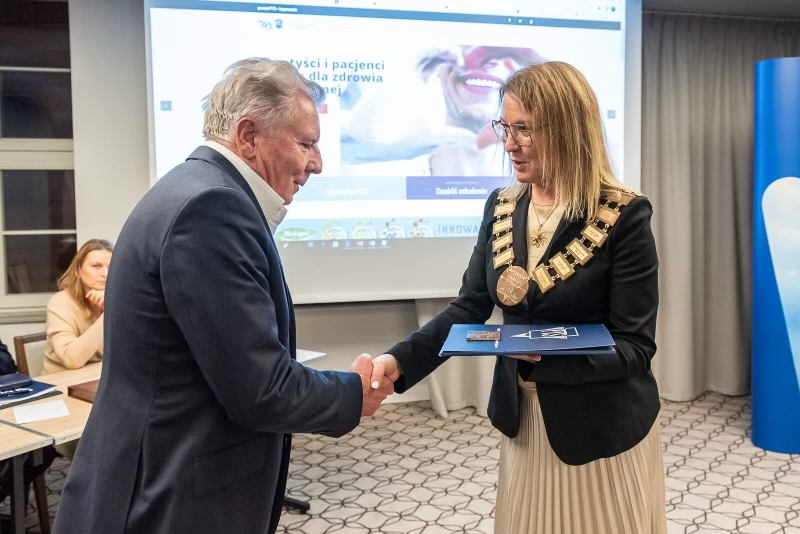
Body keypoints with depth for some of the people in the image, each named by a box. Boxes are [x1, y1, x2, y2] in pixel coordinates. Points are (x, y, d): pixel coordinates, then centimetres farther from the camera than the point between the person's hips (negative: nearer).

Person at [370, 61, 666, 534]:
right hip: (524, 420, 5)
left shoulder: (624, 215, -16)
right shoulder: (502, 207, -1)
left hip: (602, 428, -4)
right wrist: (399, 360, -15)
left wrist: (546, 353, -31)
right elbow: (469, 308, -1)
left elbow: (635, 346, -16)